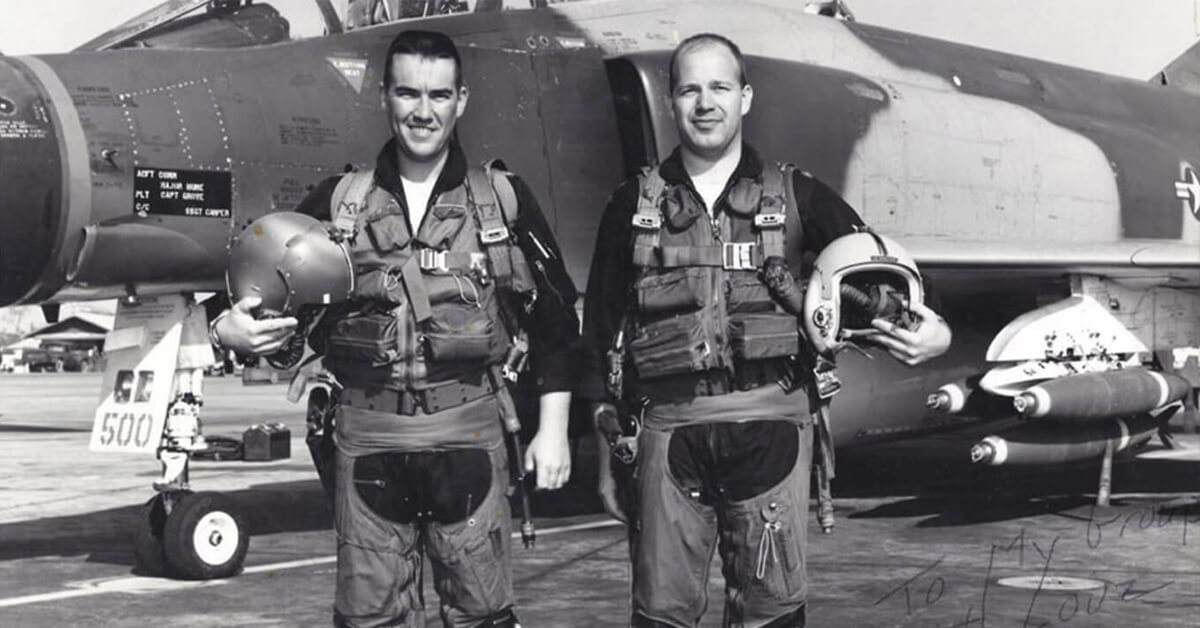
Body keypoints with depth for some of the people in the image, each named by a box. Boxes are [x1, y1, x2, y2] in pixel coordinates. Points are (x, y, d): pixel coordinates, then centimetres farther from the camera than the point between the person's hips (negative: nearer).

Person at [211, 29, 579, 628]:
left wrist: (553, 429, 3)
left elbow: (555, 322, 7)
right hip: (368, 436, 1)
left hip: (468, 432, -1)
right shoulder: (337, 202, 6)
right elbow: (265, 297, 10)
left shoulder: (505, 201, 3)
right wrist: (229, 328, -12)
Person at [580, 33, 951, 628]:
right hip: (668, 431, 1)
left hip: (770, 427, 0)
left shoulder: (797, 198, 9)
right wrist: (607, 456, 11)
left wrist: (933, 333, -13)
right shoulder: (633, 206, 10)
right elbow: (600, 338, 13)